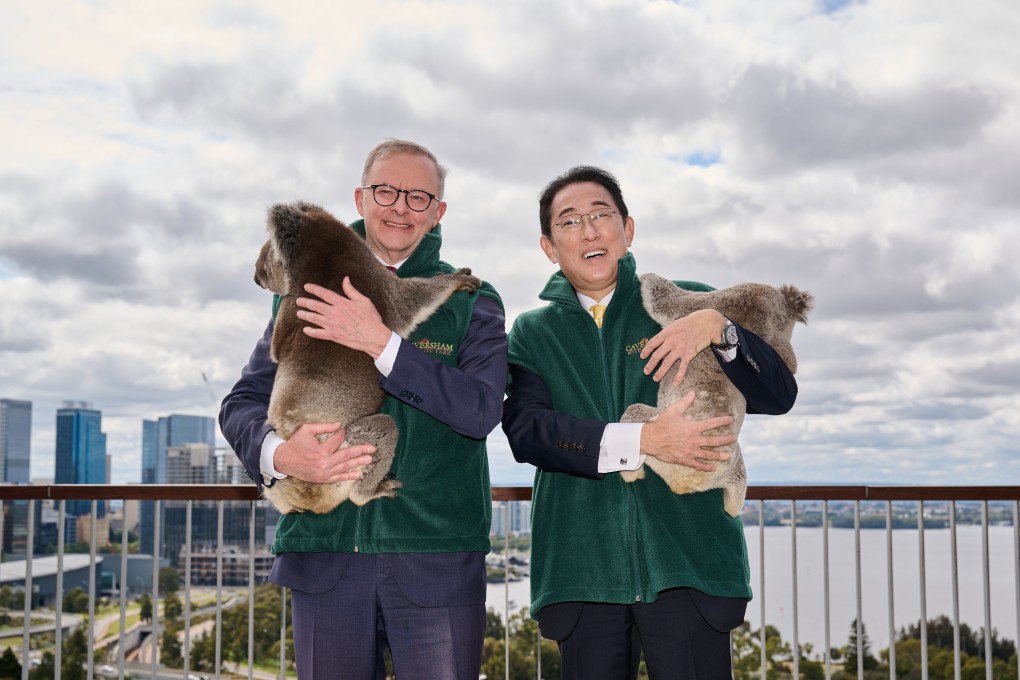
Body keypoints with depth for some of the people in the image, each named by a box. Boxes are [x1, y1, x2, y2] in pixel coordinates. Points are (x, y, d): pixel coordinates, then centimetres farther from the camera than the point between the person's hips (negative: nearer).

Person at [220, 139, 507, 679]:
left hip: (437, 560, -1)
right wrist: (277, 453, -14)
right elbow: (242, 402, 9)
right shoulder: (308, 291, 12)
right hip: (324, 560, 2)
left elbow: (482, 409, -9)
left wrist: (381, 343, -18)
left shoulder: (472, 301, 6)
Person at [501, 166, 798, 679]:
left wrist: (717, 329, -13)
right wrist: (642, 441, -16)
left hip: (687, 561, -1)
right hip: (583, 572, 1)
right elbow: (524, 429, -6)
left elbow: (778, 396, 4)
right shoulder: (533, 333, 12)